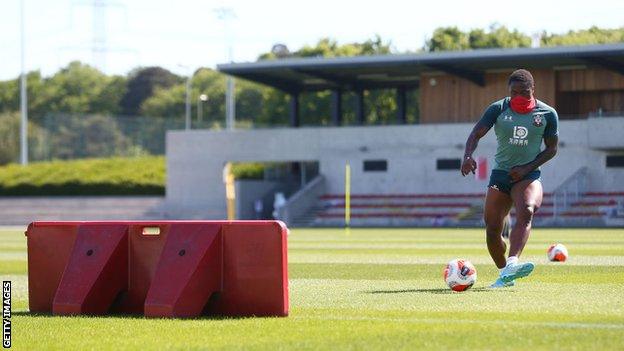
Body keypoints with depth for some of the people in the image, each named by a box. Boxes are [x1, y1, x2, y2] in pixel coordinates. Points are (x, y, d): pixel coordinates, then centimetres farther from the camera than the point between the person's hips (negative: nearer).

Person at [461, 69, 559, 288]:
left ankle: (512, 264, -49)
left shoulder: (547, 114, 0)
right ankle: (505, 275, 18)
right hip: (500, 174, 2)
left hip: (529, 175, -2)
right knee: (492, 229, -2)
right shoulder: (498, 109, 0)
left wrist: (527, 168, -9)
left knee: (526, 212, -32)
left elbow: (551, 149, 6)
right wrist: (468, 155, -27)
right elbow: (476, 134, -6)